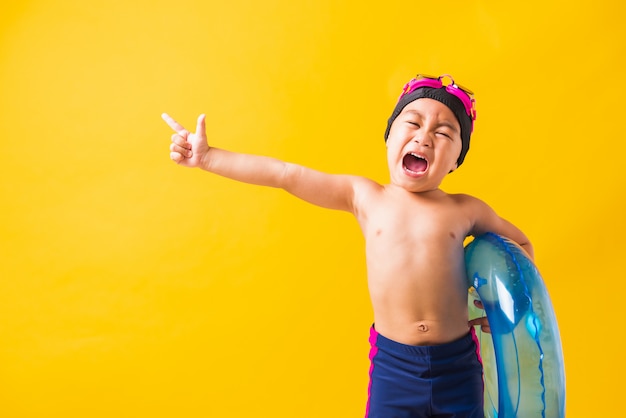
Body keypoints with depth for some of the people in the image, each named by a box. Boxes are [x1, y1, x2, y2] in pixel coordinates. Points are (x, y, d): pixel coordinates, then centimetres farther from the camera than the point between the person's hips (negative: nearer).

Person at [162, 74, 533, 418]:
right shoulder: (364, 197, -1)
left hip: (457, 367, 1)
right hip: (392, 365, 0)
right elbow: (284, 174, -4)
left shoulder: (465, 211, -1)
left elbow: (521, 244, 17)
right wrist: (207, 157, -5)